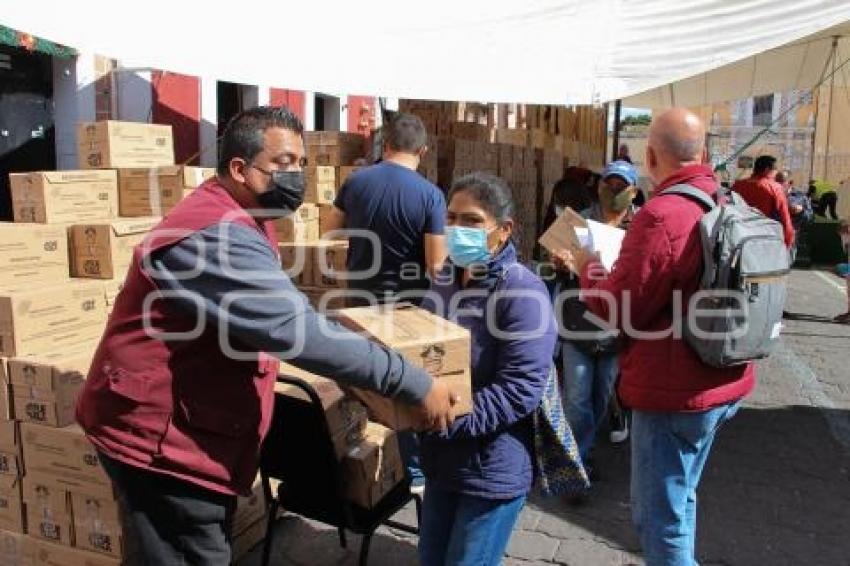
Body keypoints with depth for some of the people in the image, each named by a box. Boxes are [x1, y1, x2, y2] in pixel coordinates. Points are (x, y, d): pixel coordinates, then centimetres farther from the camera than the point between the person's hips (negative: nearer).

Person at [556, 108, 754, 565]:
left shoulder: (661, 216, -24)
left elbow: (621, 309, -19)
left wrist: (588, 268, -2)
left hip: (674, 392, -9)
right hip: (722, 384, 9)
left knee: (660, 519, 6)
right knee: (680, 498, 26)